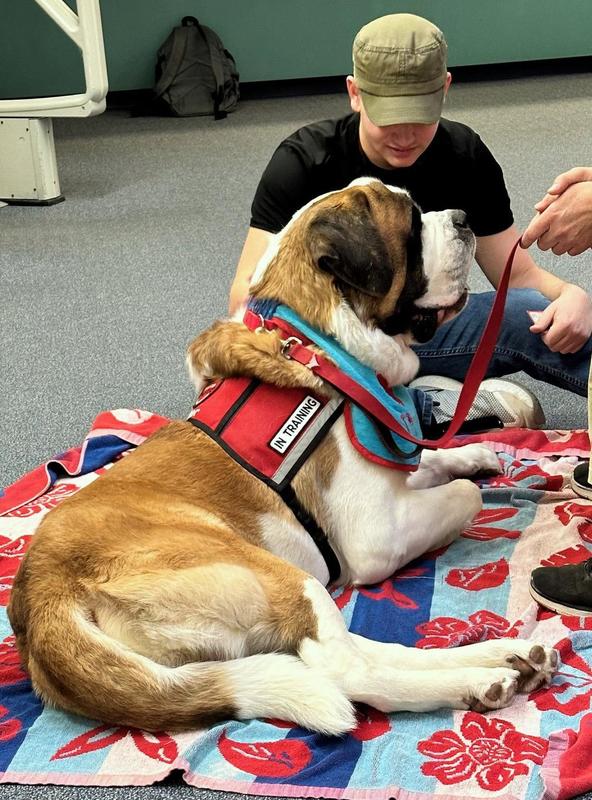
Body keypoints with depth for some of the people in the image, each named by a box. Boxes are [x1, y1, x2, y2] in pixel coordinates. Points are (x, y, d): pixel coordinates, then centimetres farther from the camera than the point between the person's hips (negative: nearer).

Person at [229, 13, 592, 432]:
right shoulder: (303, 162, -13)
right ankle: (437, 402, -27)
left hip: (427, 329, 2)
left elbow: (519, 274, 0)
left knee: (529, 312, -27)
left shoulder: (466, 156, -4)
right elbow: (246, 295, -16)